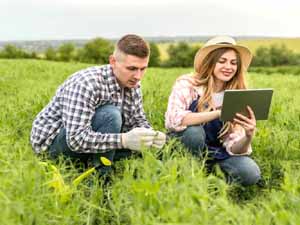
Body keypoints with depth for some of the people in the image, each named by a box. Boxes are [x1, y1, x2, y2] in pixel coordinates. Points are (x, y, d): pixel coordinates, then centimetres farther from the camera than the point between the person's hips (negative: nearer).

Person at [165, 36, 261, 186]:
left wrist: (248, 137, -34)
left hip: (215, 152, 2)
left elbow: (233, 147, -12)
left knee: (251, 174, -23)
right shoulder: (186, 84, -15)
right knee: (194, 131, -34)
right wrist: (218, 113, -40)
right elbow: (173, 119, -34)